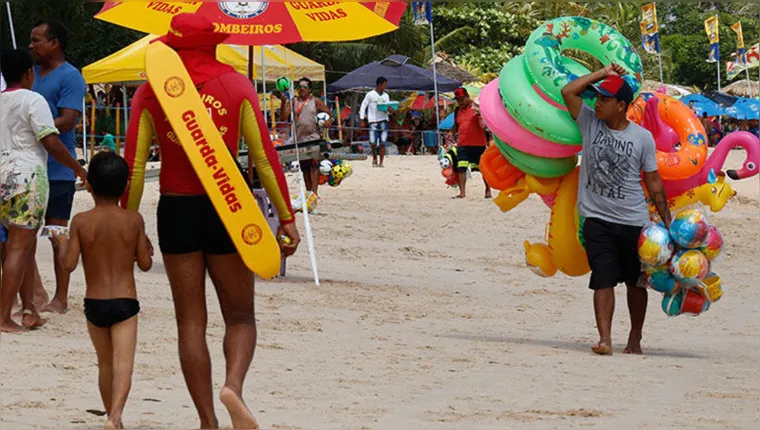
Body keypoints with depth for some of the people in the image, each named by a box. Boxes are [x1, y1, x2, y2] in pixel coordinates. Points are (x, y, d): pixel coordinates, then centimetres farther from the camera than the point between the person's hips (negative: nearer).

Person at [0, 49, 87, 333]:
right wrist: (78, 169, -2)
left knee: (25, 244, 16)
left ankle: (29, 309, 13)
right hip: (26, 176, -7)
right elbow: (51, 143, -13)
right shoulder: (32, 101, -7)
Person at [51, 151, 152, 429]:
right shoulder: (134, 221, -3)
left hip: (94, 303, 1)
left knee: (105, 362, 18)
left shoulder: (81, 222, -6)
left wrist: (62, 245, 11)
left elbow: (69, 264, -9)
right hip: (125, 301, -1)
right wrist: (146, 247, 22)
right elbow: (145, 264, 0)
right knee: (123, 363, -9)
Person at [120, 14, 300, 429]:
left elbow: (134, 166, -3)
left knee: (191, 321, 8)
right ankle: (233, 384, -20)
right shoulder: (236, 86, -1)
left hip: (176, 210, 0)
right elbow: (265, 157, -3)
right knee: (240, 314, 9)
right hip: (226, 208, 0)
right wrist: (286, 217, 2)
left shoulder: (150, 93, -1)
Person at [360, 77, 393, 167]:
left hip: (383, 121, 3)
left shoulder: (386, 96, 12)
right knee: (373, 143, -11)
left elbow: (388, 108, 10)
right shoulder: (370, 95, -1)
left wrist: (390, 110, -14)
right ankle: (374, 158, 15)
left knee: (382, 144, -4)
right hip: (373, 122, -3)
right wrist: (362, 120, -4)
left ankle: (381, 162, 2)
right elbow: (363, 106, 2)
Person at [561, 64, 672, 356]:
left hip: (634, 221, 0)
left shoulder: (642, 137, 0)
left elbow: (653, 182, 4)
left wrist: (667, 221, 1)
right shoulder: (590, 123, 3)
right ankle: (605, 340, -16)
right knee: (603, 280, -10)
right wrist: (604, 73, -1)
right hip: (597, 219, 0)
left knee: (636, 282, 10)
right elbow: (568, 92, -6)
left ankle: (635, 339, 23)